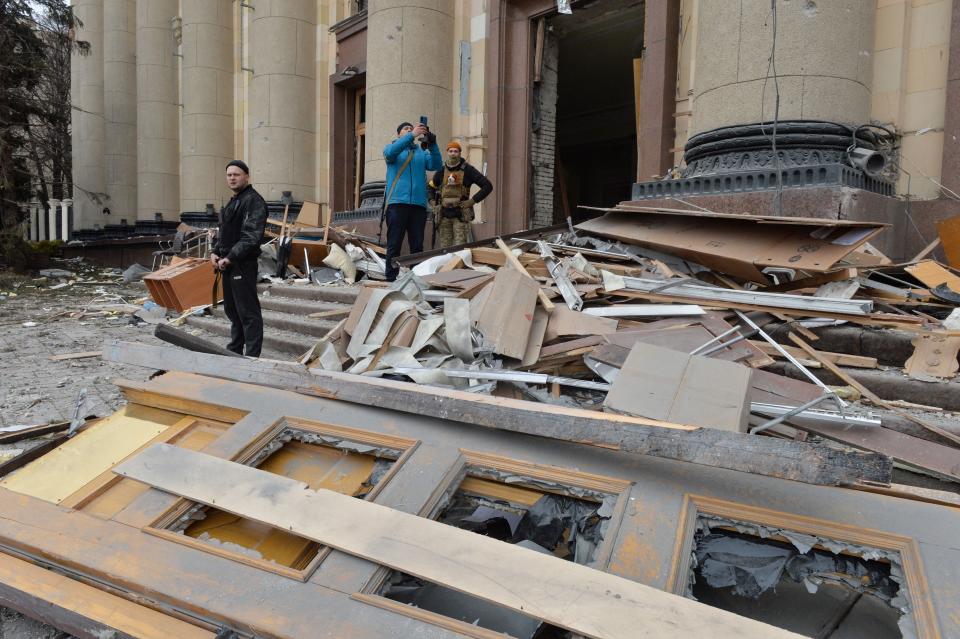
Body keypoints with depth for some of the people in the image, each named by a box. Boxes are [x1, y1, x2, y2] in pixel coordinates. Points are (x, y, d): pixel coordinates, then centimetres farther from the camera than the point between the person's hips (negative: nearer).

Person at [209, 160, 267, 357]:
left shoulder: (253, 201, -12)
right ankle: (234, 350, 30)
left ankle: (252, 356, -2)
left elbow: (251, 237, -21)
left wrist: (230, 258, -19)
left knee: (248, 312, -6)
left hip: (243, 265, -10)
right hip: (227, 265, 10)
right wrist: (215, 252, 8)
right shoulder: (233, 201, 19)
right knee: (232, 309, 18)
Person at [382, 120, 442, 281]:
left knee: (417, 245, 5)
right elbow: (390, 153, -12)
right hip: (397, 202, -3)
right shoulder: (391, 147, 13)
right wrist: (412, 135, -18)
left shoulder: (422, 151, 19)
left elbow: (436, 165, 3)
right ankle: (391, 279, -2)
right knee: (394, 245, -5)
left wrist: (432, 144, -12)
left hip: (419, 204, 3)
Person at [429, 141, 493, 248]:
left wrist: (473, 200, -7)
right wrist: (434, 201, 12)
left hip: (460, 215, -3)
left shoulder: (467, 170, -1)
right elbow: (431, 186, 27)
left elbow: (487, 186, -3)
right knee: (444, 248, 5)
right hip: (443, 214, 3)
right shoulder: (441, 170, 10)